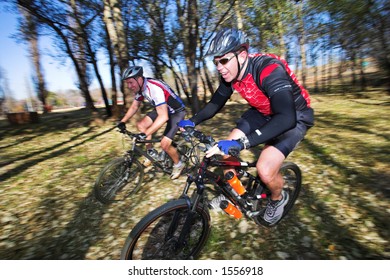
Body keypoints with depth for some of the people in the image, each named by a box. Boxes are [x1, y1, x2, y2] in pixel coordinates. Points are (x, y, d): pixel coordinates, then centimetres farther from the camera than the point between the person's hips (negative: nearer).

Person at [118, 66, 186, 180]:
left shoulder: (154, 88, -34)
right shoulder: (140, 88, -7)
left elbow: (163, 117, -43)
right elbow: (134, 107, 9)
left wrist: (145, 134, -45)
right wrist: (122, 122, -1)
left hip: (176, 112, -8)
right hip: (162, 108, 8)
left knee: (164, 144, -17)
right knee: (141, 125, -1)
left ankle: (178, 164, 11)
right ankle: (152, 152, 16)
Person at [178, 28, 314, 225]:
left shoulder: (269, 69, -34)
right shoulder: (230, 74, -12)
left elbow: (286, 118, -45)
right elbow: (215, 103, 1)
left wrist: (241, 143, -55)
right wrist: (192, 121, -15)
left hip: (295, 116, -6)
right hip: (264, 112, 6)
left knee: (265, 170, -23)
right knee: (227, 149, -9)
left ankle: (278, 198, 14)